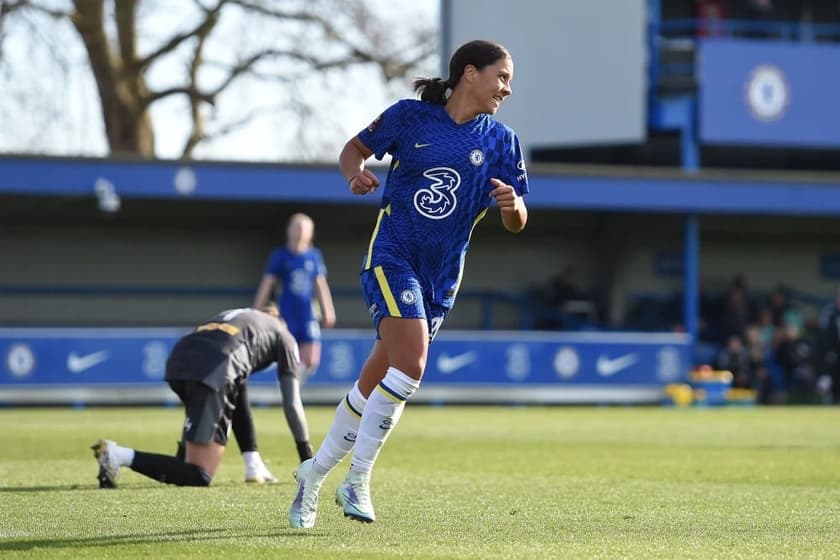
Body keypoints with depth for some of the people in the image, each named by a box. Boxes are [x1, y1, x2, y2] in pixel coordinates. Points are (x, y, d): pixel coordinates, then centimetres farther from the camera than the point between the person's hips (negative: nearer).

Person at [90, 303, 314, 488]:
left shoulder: (238, 316, 41)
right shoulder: (284, 336, 26)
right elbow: (292, 404, 21)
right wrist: (306, 454, 31)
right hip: (213, 372, -7)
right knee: (199, 477, -6)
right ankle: (121, 456, -22)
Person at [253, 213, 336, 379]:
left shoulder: (314, 256, 7)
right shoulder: (280, 256, 0)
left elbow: (321, 285, 14)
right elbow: (267, 285, 1)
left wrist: (328, 311, 11)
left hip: (307, 316, 3)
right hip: (287, 316, -3)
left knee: (311, 362, -2)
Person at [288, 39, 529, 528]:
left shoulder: (501, 141, 3)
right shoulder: (411, 117, -4)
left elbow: (517, 223, 3)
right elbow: (356, 147, 9)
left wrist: (512, 204, -20)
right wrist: (356, 172, -13)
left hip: (442, 277, 4)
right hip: (392, 256, -4)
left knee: (376, 383, 7)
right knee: (411, 361, -24)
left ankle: (316, 473, 25)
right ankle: (358, 480, -14)